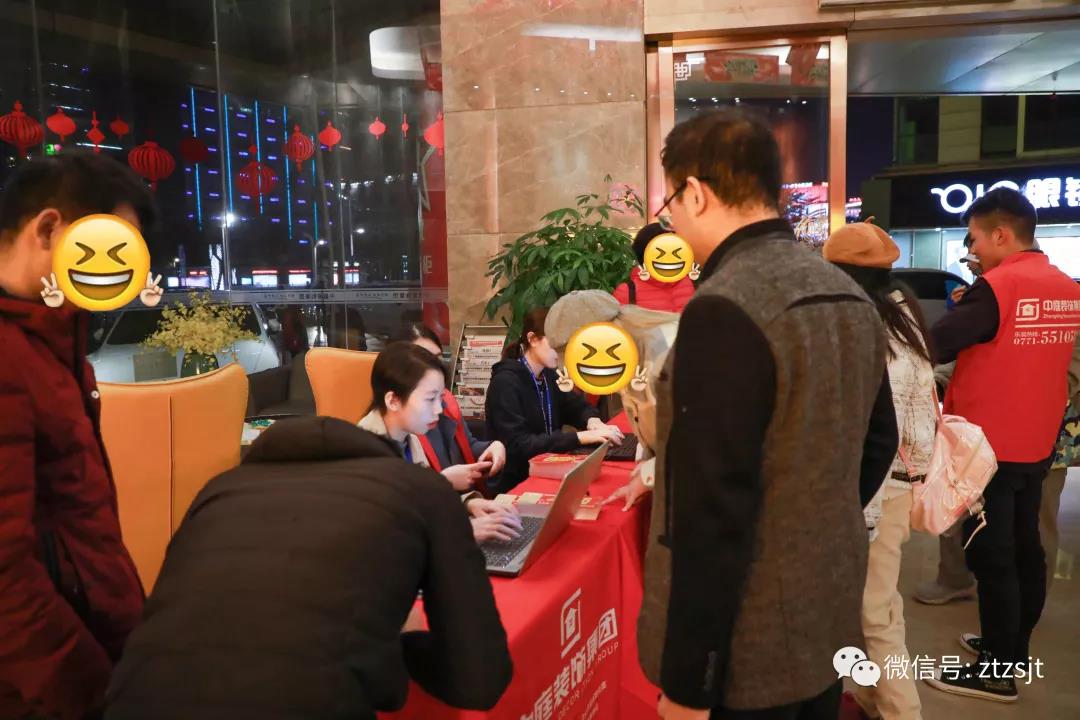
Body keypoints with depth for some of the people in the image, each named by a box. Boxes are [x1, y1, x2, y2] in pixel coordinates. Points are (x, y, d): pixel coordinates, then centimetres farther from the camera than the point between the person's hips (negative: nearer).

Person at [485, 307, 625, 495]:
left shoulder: (548, 376, 6)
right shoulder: (506, 382, -17)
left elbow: (578, 406, 17)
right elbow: (518, 446, -24)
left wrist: (593, 421, -7)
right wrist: (581, 437, -28)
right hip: (513, 485, -7)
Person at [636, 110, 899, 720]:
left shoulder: (724, 310, -24)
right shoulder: (852, 296, 4)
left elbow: (714, 511, -25)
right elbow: (878, 445, 14)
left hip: (746, 648, -8)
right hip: (829, 619, 8)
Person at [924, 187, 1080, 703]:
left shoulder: (997, 287, -19)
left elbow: (932, 347, -26)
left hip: (989, 446, -8)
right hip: (1036, 444, 8)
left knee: (991, 557, 1)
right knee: (1024, 548, 16)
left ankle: (997, 672, 10)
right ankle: (1013, 648, 30)